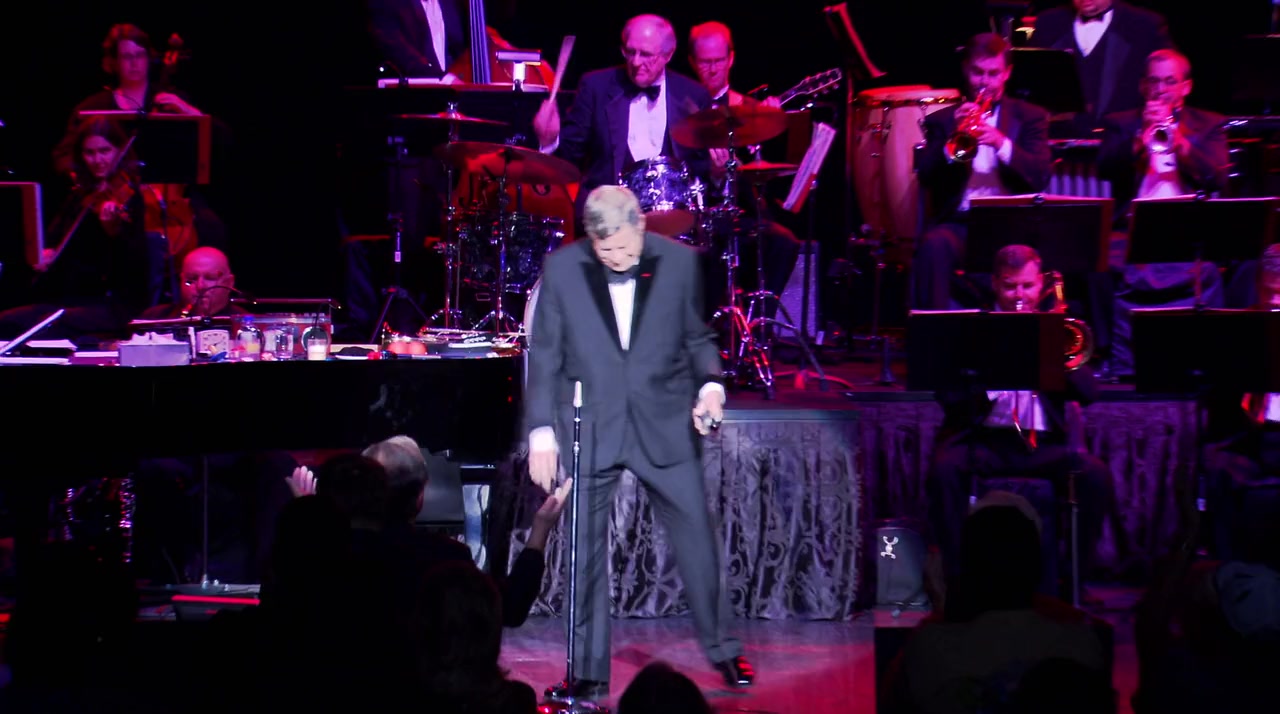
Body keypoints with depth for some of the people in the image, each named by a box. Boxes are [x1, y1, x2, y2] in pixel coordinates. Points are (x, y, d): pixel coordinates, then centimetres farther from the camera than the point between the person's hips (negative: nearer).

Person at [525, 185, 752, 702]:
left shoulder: (679, 262, -1)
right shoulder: (562, 269, -3)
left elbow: (696, 336, 10)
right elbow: (545, 356, 0)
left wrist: (711, 383, -9)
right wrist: (541, 431, -4)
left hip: (663, 424, 0)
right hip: (589, 430, 0)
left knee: (696, 534, 5)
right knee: (584, 550, 3)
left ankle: (721, 648, 22)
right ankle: (589, 671, 11)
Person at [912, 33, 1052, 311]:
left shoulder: (1030, 117, 15)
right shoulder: (942, 120, 17)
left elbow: (1040, 176, 0)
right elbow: (925, 176, 4)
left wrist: (1002, 143, -16)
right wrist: (953, 139, -13)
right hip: (958, 223, 1)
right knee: (934, 245, -34)